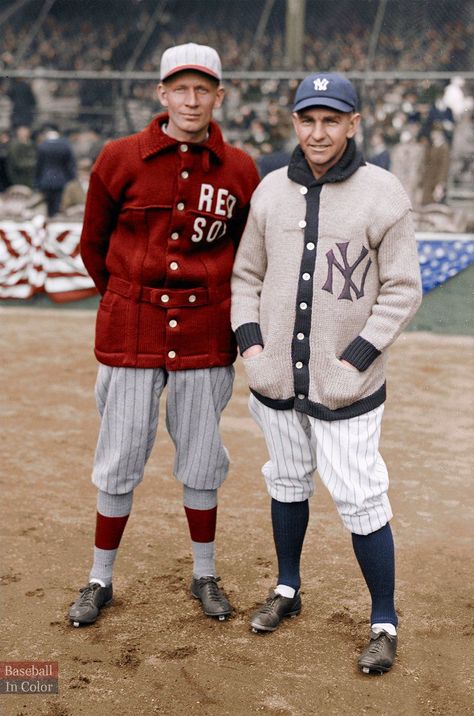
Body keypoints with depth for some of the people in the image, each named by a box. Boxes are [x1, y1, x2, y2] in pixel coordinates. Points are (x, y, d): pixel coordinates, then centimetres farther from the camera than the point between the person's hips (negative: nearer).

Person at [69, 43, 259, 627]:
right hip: (129, 333, -1)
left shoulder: (239, 170, 0)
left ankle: (205, 575, 28)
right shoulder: (120, 158, -3)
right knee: (119, 459, 6)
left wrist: (239, 317, 10)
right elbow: (93, 245, 8)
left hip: (206, 333, 1)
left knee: (201, 459, 11)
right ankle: (100, 580, 23)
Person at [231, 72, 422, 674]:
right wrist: (249, 342, -1)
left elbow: (403, 290, -8)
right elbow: (246, 274, 12)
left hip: (345, 383, -4)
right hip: (276, 376, 4)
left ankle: (384, 624, 15)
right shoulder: (271, 189, 5)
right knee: (288, 482, 18)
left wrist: (355, 359, -14)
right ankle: (287, 590, 38)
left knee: (360, 500, -2)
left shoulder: (382, 192, -8)